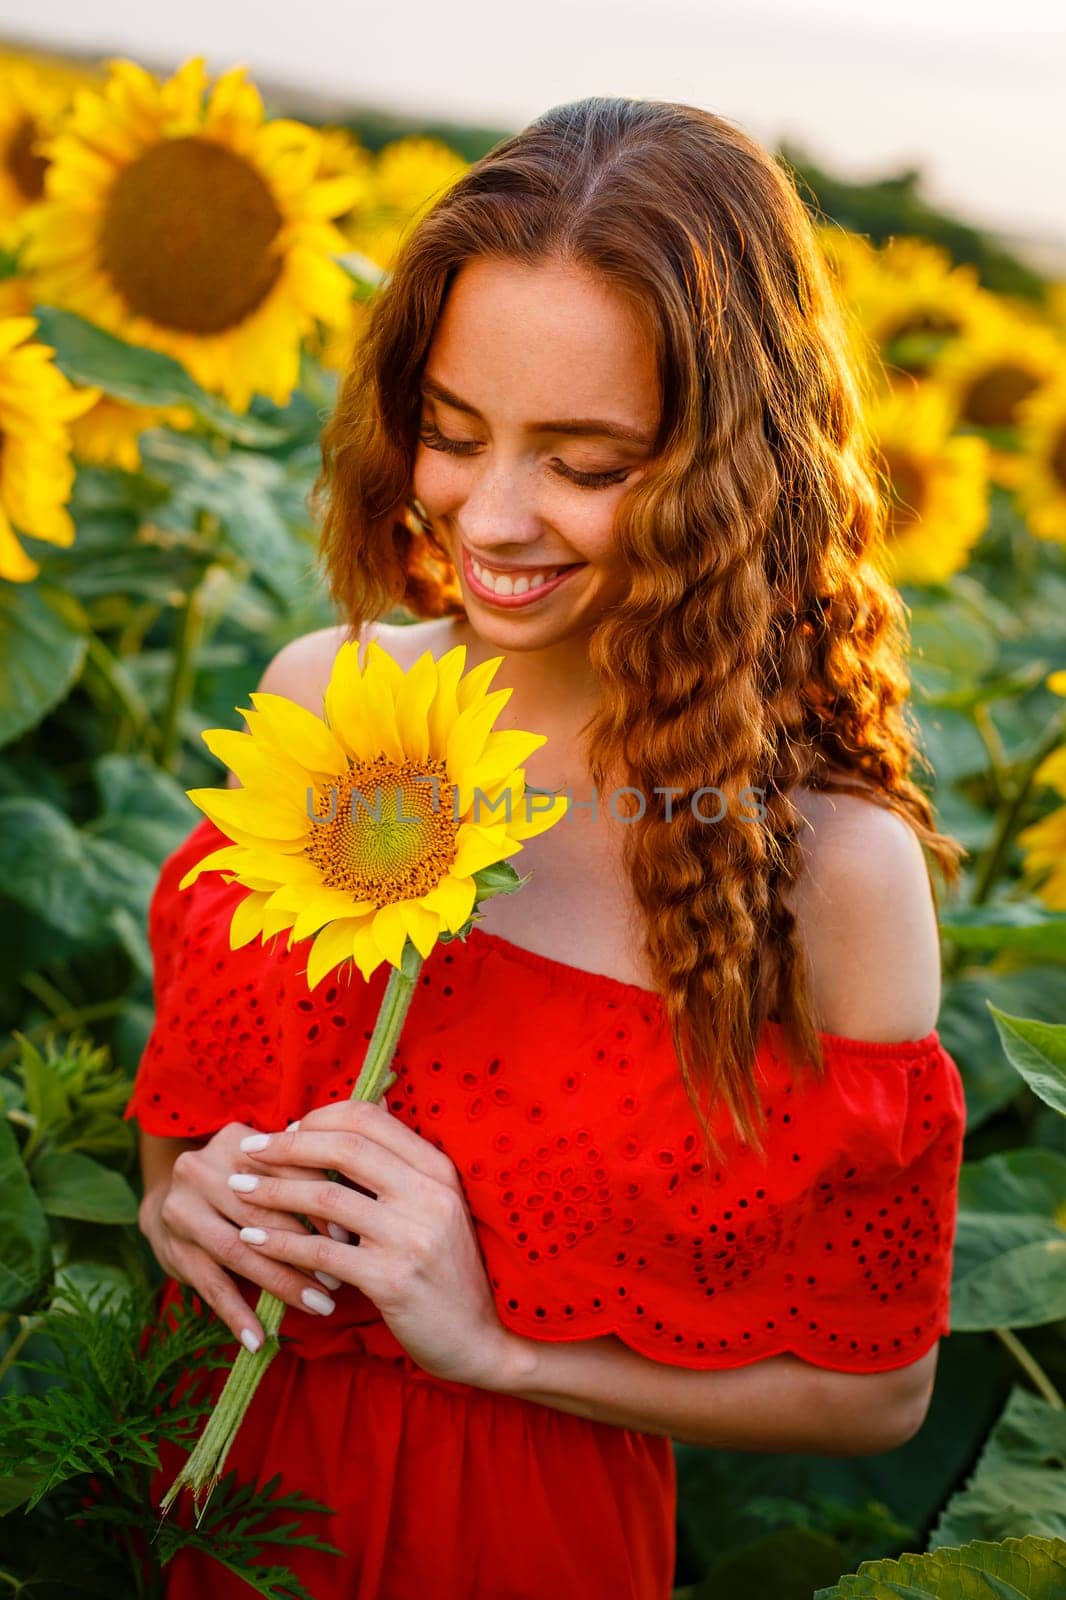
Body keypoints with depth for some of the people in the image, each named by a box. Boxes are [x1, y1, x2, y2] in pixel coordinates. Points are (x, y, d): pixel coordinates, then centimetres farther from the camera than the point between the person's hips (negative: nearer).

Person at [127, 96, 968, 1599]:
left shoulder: (833, 863, -22)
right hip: (204, 1460, 4)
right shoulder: (318, 694, -10)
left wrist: (501, 1337, -20)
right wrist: (177, 1192, -13)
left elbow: (879, 1384, -12)